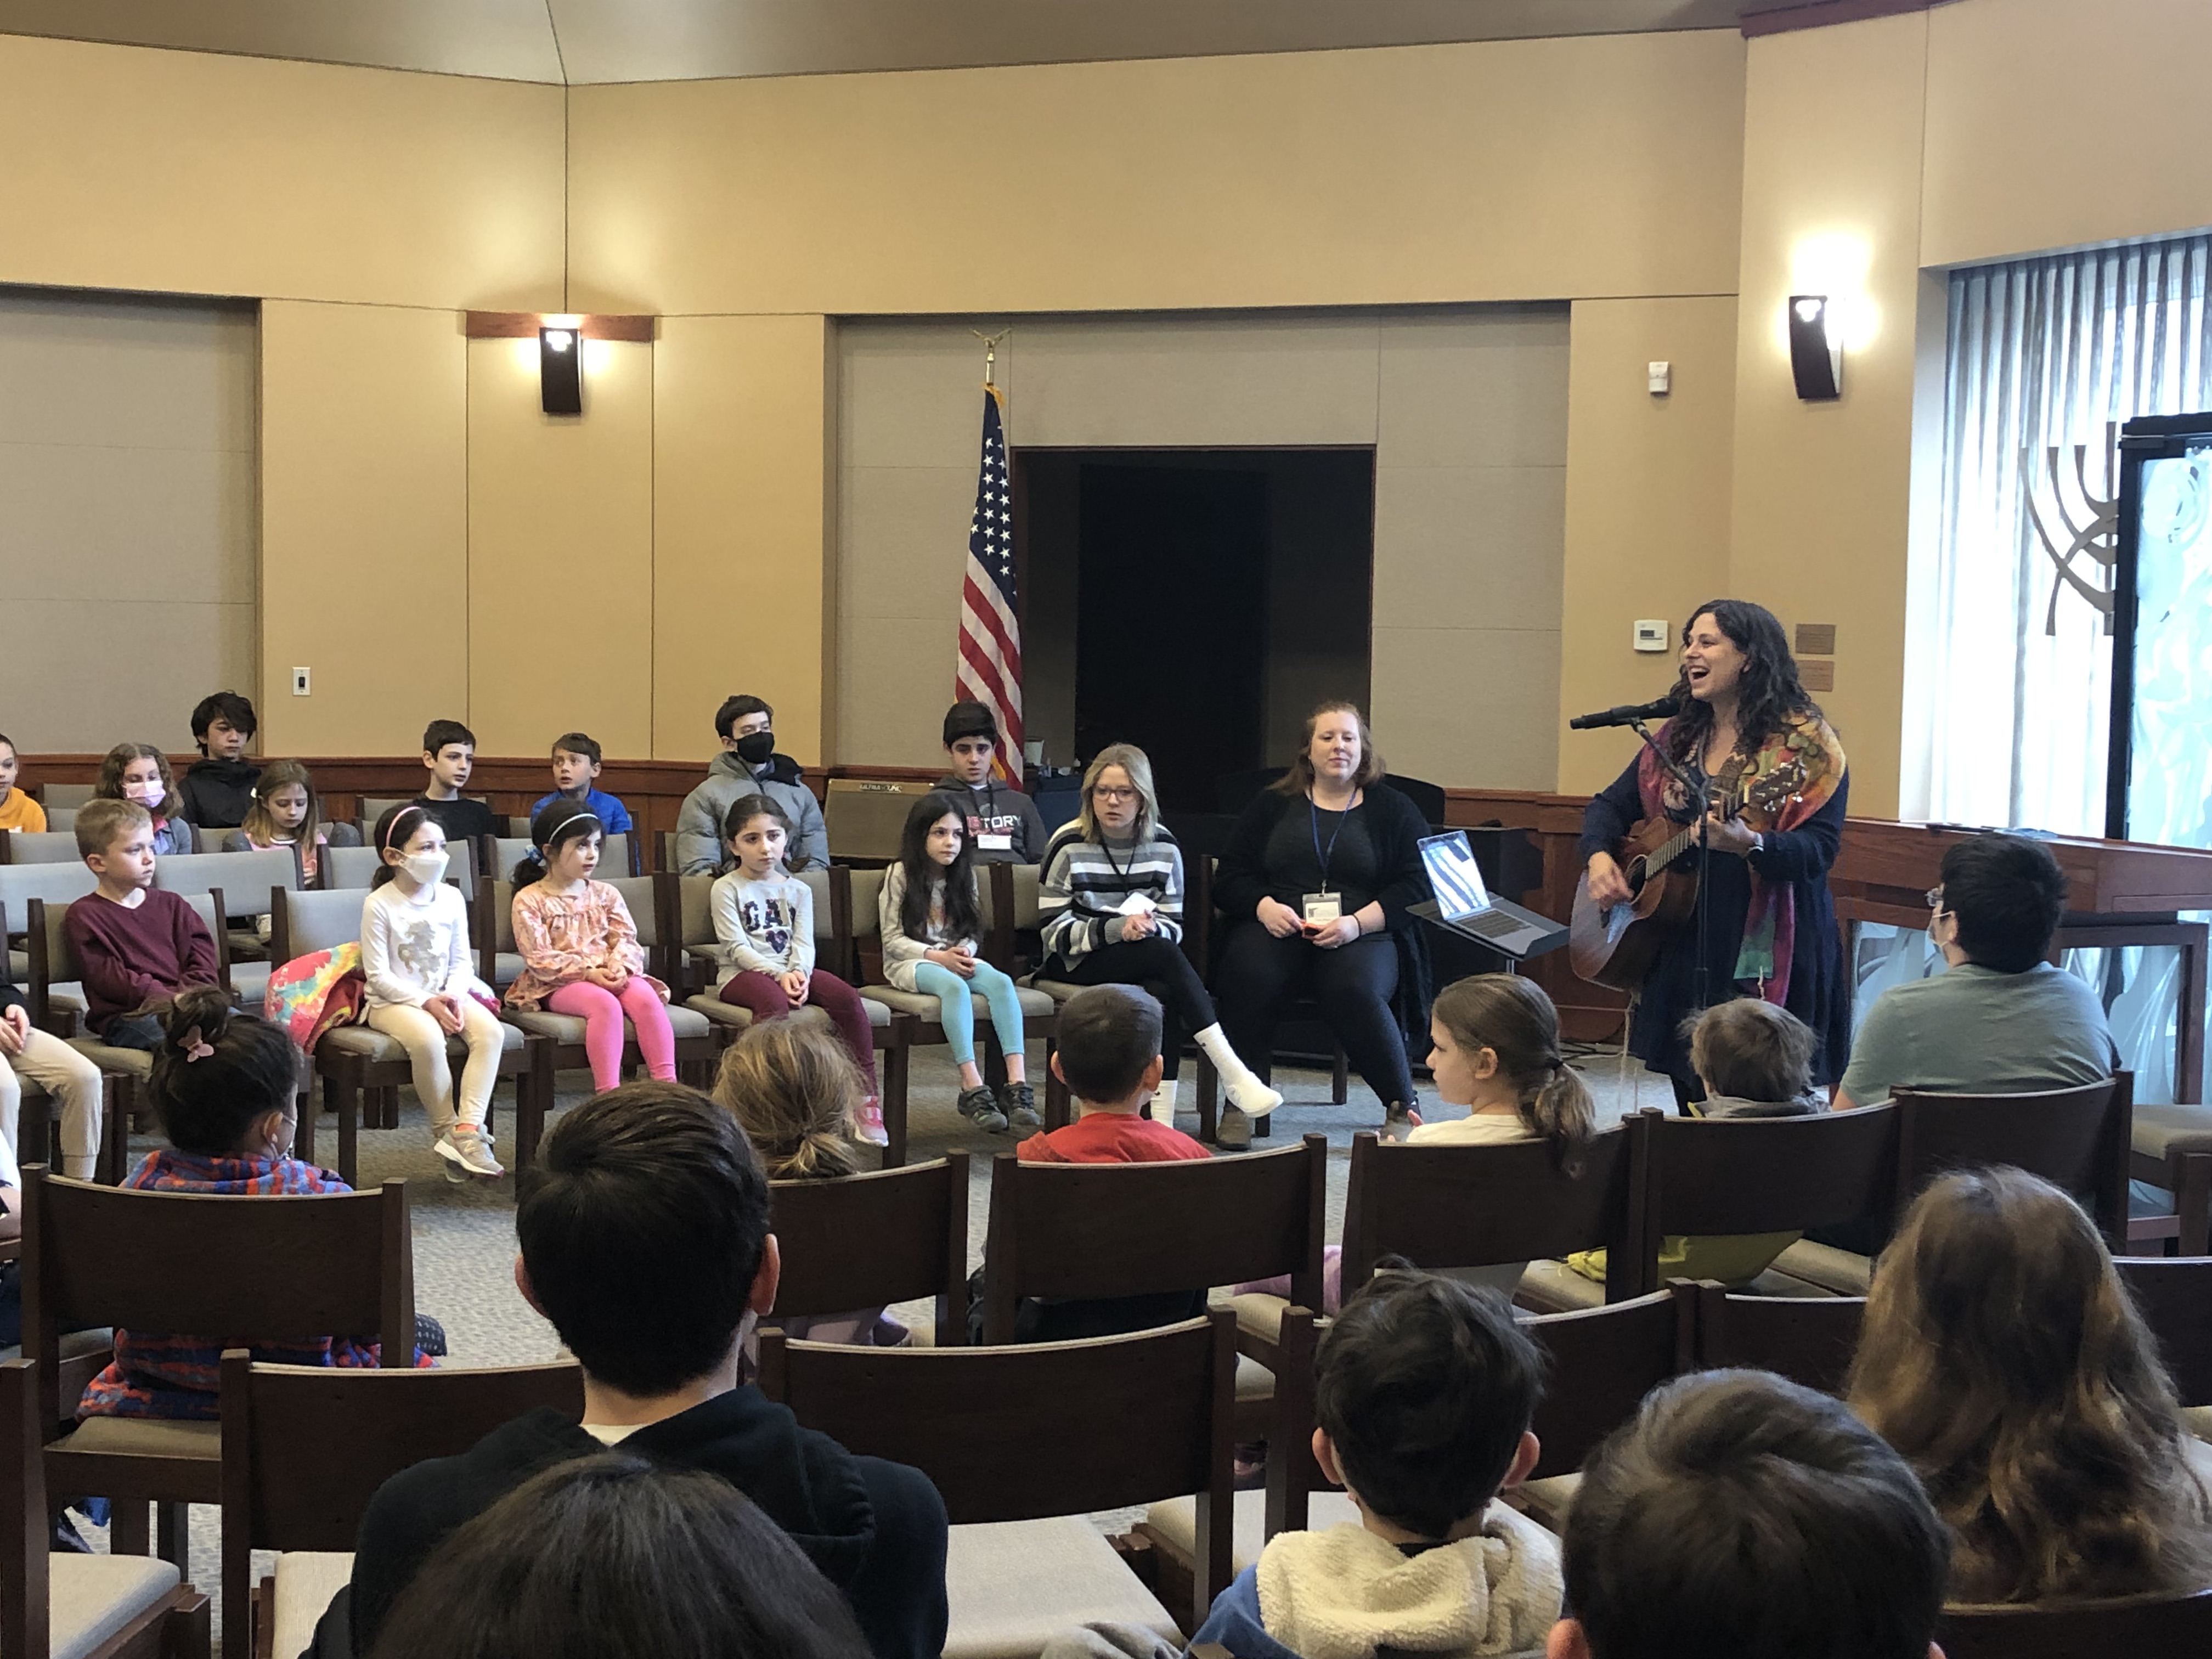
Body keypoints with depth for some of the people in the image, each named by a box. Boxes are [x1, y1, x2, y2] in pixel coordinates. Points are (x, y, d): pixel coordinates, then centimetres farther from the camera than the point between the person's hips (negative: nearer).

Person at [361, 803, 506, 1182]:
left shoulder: (451, 898, 6)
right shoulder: (379, 905, -9)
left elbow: (462, 961, 10)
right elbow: (378, 975, -11)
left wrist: (453, 995, -11)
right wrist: (426, 1002, -20)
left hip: (446, 996, 5)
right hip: (393, 1001, -5)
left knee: (490, 1031, -24)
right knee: (427, 1038, -36)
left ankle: (467, 1130, -27)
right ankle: (445, 1128, -16)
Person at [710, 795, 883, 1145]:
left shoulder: (798, 889, 17)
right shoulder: (726, 889, 4)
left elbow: (804, 942, 6)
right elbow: (736, 947, -7)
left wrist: (799, 972, -17)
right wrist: (779, 974, -19)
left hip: (792, 972, 4)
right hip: (742, 974, -4)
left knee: (847, 997, -23)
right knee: (774, 1001, -39)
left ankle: (867, 1095, -21)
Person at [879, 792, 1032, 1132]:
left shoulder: (964, 875, 13)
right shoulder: (900, 875, -1)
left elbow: (972, 933, 13)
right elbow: (893, 940, -6)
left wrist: (965, 954, -11)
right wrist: (939, 956, -19)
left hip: (957, 960, 4)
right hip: (909, 964, -4)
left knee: (1000, 981, -29)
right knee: (954, 986, -38)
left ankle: (1018, 1084, -40)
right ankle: (973, 1088, -45)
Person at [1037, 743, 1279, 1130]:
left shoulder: (1163, 847, 7)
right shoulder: (1068, 847, -4)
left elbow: (1174, 927, 5)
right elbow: (1055, 932, -9)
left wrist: (1151, 928, -20)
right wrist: (1116, 929, -24)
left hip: (1149, 961, 4)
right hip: (1078, 964, -4)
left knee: (1170, 990, -34)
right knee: (1164, 955, -33)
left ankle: (1163, 1113, -34)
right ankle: (1233, 1073, -37)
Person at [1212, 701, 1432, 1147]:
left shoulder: (1394, 810, 14)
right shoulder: (1272, 805, 19)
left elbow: (1415, 888, 2)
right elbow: (1230, 876, 12)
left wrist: (1357, 922, -14)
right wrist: (1265, 907, -10)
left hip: (1364, 933, -1)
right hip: (1276, 927, 1)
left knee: (1356, 990, -36)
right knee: (1250, 978, -33)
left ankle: (1402, 1106, -21)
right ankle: (1239, 1105, -24)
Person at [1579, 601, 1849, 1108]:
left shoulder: (1804, 742, -6)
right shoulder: (1678, 737, 14)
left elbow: (1820, 848, -15)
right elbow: (1611, 805, 19)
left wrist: (1750, 845, -32)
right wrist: (1599, 855, -2)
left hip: (1765, 959, -6)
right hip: (1682, 949, 6)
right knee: (1693, 1109, 8)